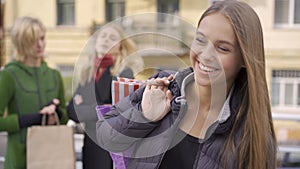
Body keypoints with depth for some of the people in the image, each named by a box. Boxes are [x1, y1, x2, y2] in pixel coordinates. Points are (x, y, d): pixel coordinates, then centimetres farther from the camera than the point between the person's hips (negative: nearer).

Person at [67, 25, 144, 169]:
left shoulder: (125, 72, -6)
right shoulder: (88, 73, 12)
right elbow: (71, 109, 8)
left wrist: (83, 107, -4)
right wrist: (97, 109, -11)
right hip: (91, 145, 6)